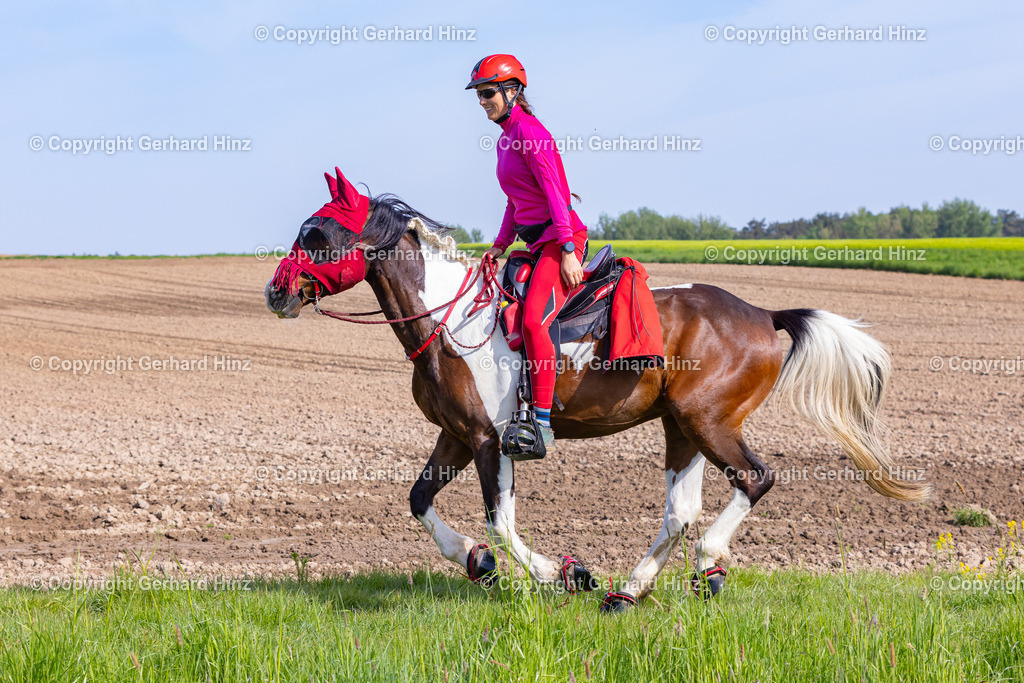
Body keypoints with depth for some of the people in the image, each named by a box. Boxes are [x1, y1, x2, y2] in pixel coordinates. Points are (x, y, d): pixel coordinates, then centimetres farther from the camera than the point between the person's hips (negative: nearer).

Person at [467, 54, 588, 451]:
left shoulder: (529, 131, -11)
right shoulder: (506, 140, 18)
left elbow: (555, 193, -17)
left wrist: (568, 252, -23)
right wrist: (501, 244, 14)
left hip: (560, 239, -11)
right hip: (535, 242, 11)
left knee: (533, 319, -26)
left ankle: (542, 420, -28)